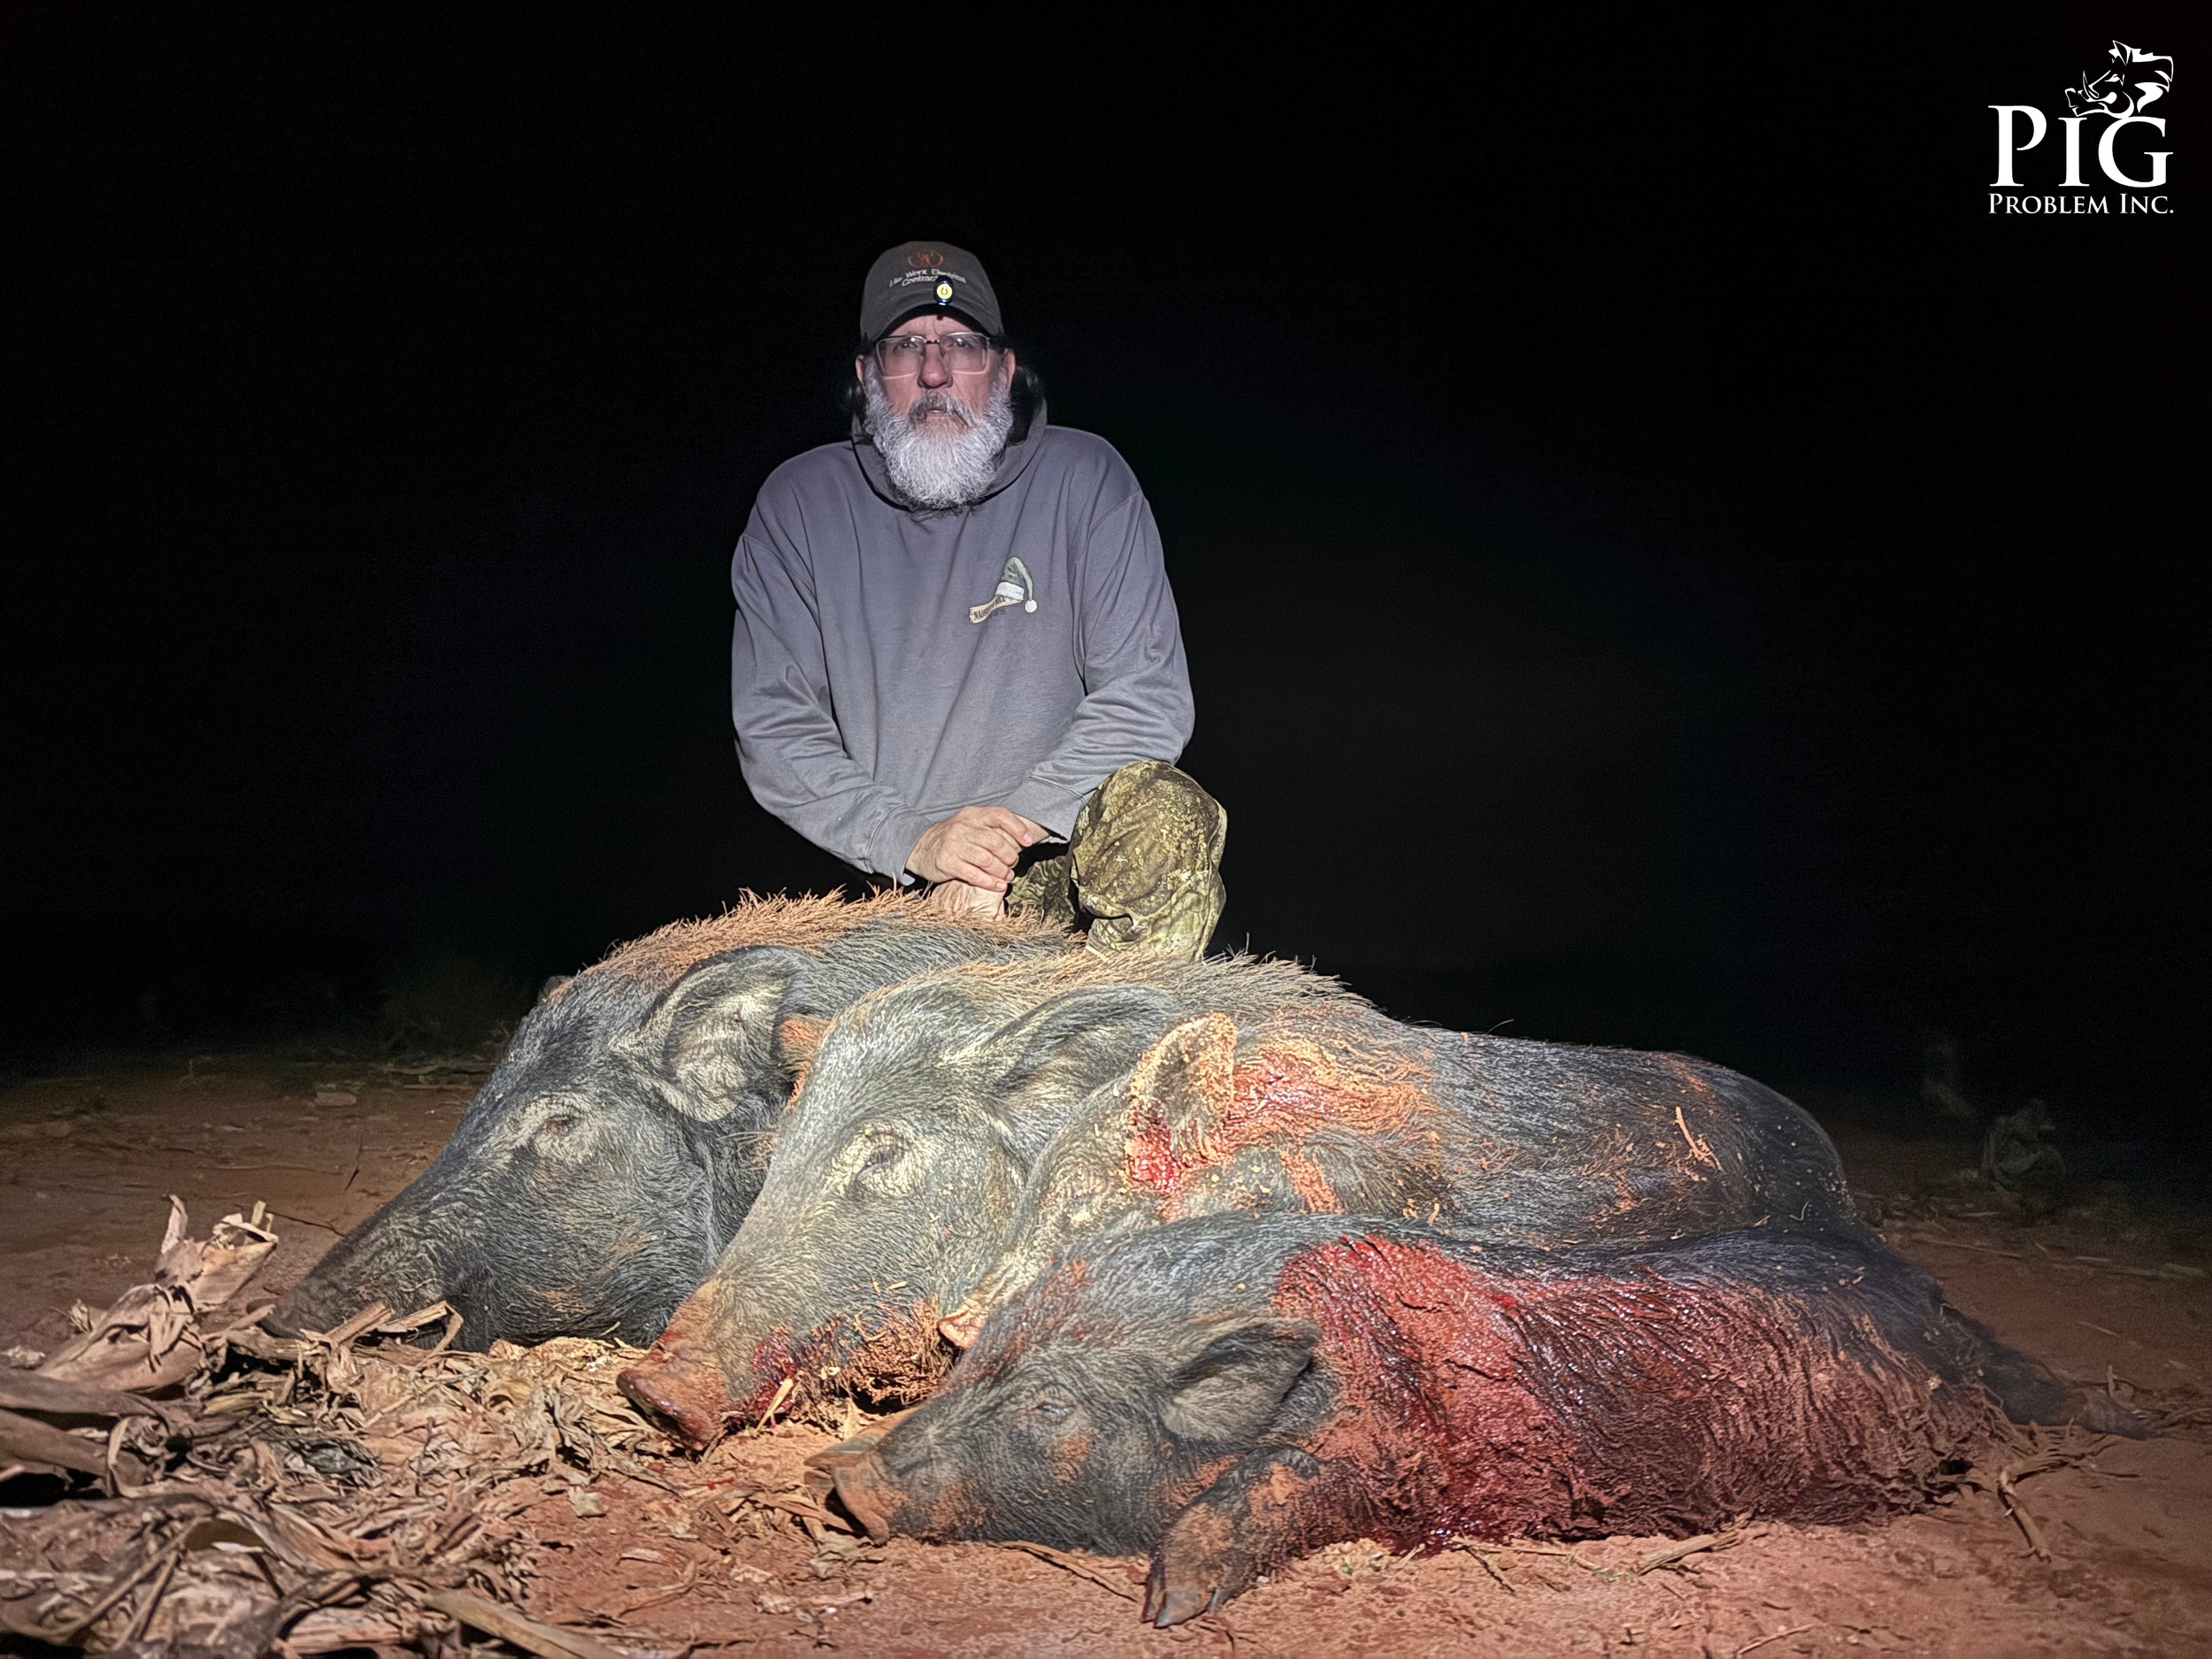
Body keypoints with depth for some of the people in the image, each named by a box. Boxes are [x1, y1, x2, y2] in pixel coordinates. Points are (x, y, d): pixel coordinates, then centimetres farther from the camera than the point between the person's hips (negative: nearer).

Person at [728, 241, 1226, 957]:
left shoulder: (1084, 477, -1)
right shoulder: (797, 503, 3)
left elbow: (1147, 697, -7)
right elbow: (772, 729, 0)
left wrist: (1012, 826, -18)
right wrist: (913, 839, -15)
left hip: (1061, 863, -1)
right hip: (895, 887, 2)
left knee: (1166, 815, -32)